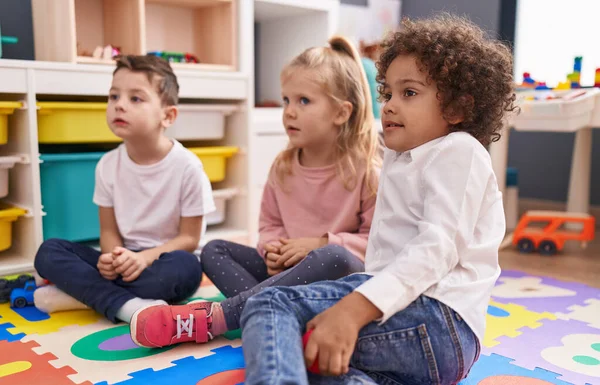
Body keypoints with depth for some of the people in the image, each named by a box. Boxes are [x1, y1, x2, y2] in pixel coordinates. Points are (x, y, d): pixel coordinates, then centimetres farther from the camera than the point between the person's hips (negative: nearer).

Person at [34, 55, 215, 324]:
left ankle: (80, 289, -21)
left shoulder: (187, 167, -14)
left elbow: (189, 238, -10)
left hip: (162, 260, -3)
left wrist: (144, 258, -26)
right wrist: (113, 258, -20)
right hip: (125, 263, 4)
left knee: (185, 267, -37)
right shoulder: (108, 165, -1)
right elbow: (109, 230, 4)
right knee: (48, 252, -14)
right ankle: (125, 305, -32)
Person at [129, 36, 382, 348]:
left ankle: (209, 318, -36)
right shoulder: (282, 167, 4)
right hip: (287, 268, 6)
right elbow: (270, 224, 14)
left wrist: (321, 243, -18)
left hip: (341, 276, -5)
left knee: (333, 257, -39)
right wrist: (272, 247, -9)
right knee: (214, 251, -5)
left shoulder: (365, 170, -11)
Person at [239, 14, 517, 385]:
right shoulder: (400, 161, 27)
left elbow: (438, 247, -19)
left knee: (272, 305, -20)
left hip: (438, 319, -10)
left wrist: (355, 307, -29)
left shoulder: (459, 151, -4)